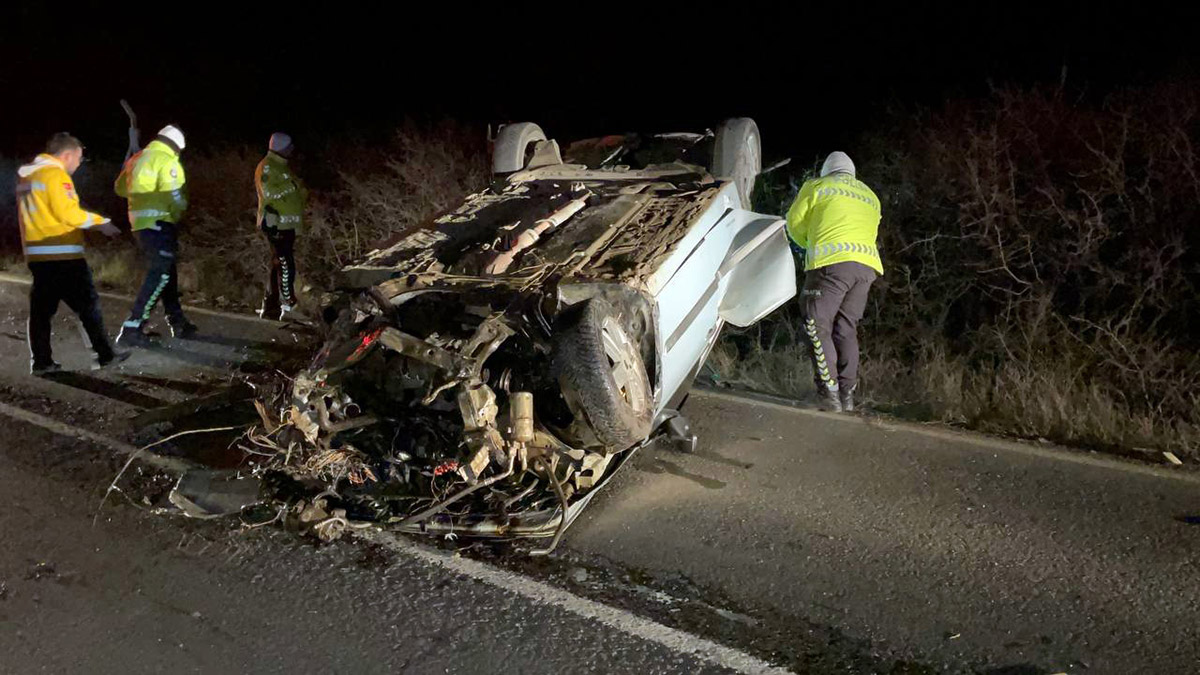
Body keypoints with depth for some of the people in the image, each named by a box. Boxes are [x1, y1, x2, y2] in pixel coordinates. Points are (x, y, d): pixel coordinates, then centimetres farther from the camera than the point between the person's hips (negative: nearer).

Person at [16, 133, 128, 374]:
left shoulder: (26, 175, 17)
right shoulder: (56, 174, -11)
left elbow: (44, 212, 17)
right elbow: (68, 212, -16)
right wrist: (100, 222, -6)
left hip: (37, 254, 8)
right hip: (63, 254, -8)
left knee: (41, 308, 8)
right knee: (88, 303, -1)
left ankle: (40, 361, 9)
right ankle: (105, 354, 3)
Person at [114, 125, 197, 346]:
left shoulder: (138, 159, 14)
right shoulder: (167, 162, -11)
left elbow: (120, 187, 22)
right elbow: (174, 197, -17)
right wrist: (178, 216, 1)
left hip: (141, 224, 9)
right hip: (159, 224, -9)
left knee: (167, 272, 18)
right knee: (159, 276, -8)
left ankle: (177, 322, 26)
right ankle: (132, 328, -13)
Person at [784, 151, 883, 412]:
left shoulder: (817, 186, 14)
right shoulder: (871, 197, 29)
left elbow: (794, 222, 15)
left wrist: (810, 245, 33)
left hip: (831, 263, -5)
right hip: (867, 265, 5)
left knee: (818, 326, 0)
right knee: (846, 328, 13)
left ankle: (830, 393, -6)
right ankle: (847, 395, 10)